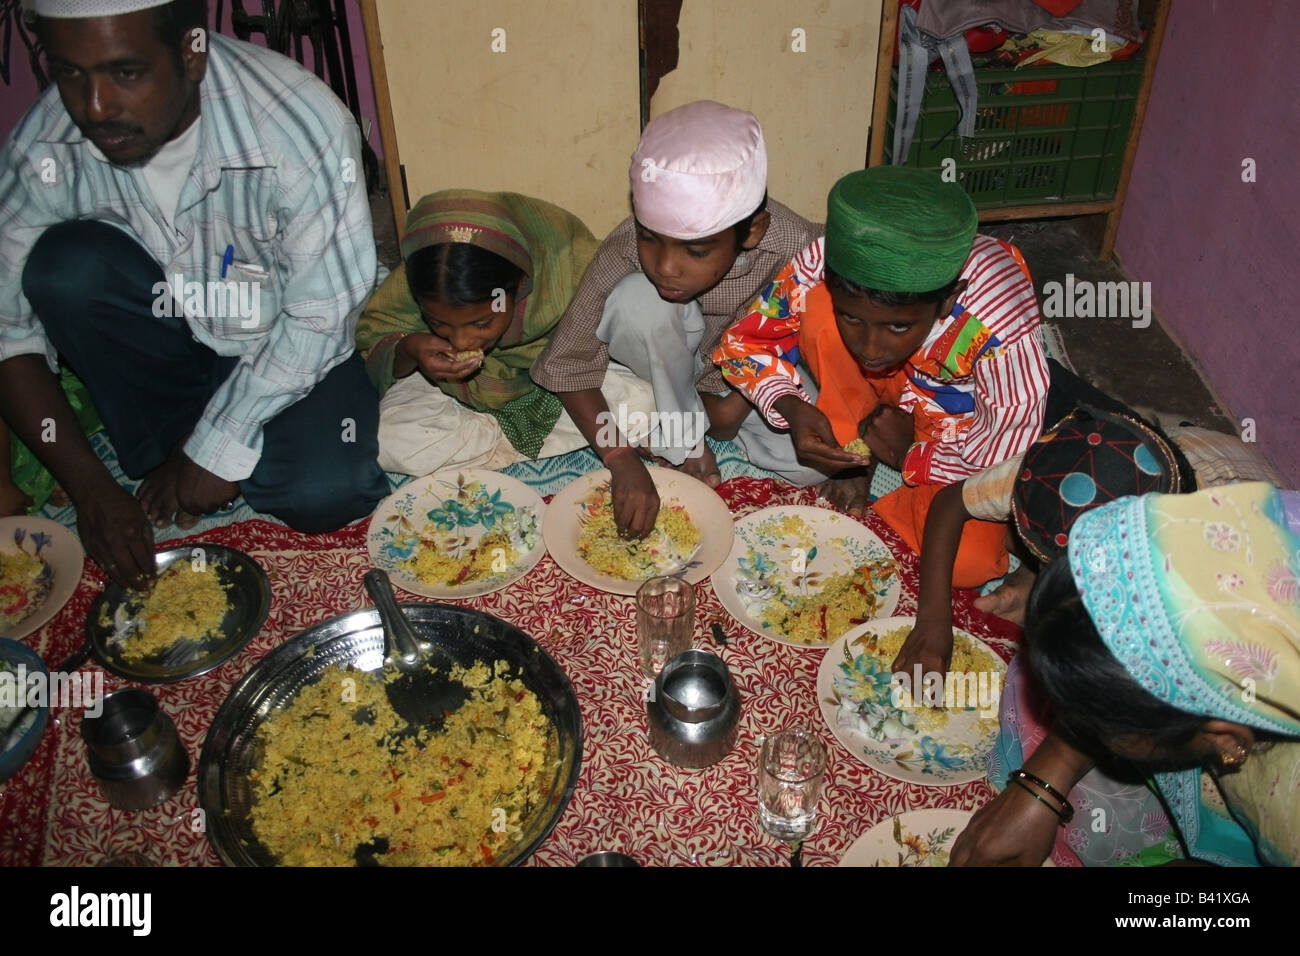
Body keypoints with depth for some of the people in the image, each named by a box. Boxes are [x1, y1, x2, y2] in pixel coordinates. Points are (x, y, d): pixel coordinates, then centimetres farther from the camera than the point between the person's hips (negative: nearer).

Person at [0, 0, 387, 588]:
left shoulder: (303, 127, -30)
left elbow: (321, 320, -22)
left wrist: (217, 449, -17)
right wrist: (90, 489, -20)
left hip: (292, 341, -3)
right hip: (173, 333, 3)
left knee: (325, 494, -28)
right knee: (63, 265, -26)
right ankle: (160, 458, -4)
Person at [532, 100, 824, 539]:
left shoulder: (798, 249, -33)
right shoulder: (627, 249, -31)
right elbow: (566, 364, -24)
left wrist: (742, 397, -17)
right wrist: (623, 462, -34)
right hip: (675, 365, 0)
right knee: (636, 297, -33)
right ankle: (682, 438, -9)